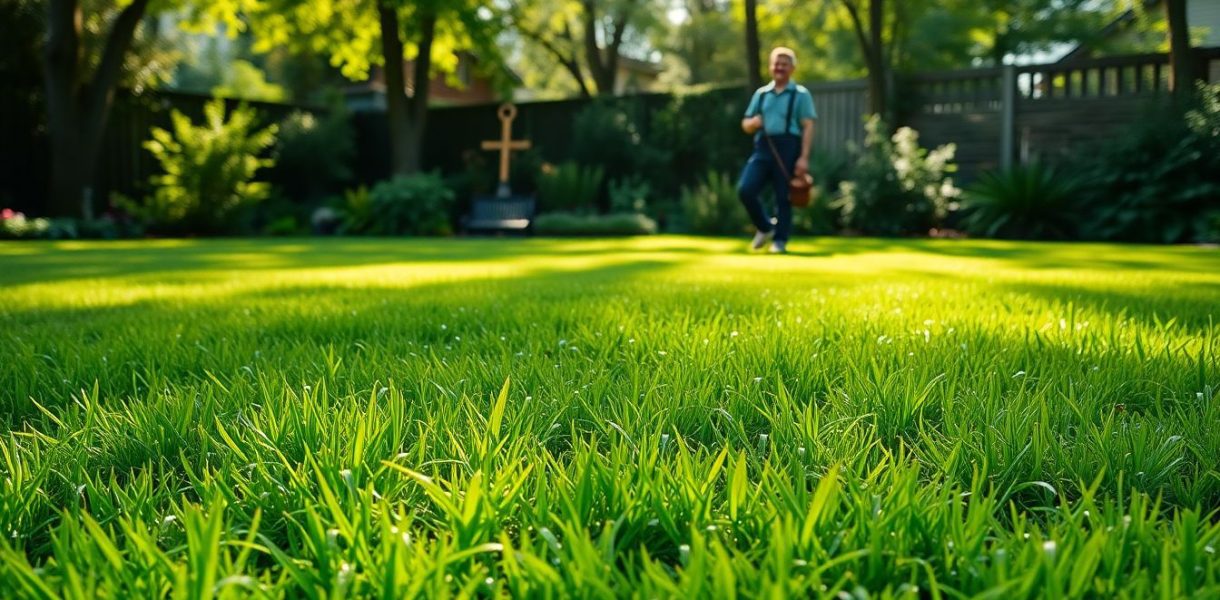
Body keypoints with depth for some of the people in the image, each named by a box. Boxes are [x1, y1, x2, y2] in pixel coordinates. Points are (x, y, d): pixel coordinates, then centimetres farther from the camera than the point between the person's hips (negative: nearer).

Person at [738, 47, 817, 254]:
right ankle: (765, 228, 11)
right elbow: (745, 125, 20)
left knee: (783, 197, -2)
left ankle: (780, 241, 9)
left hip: (788, 148, -4)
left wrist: (804, 157, -12)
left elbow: (808, 127, -2)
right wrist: (753, 122, -5)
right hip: (763, 148, 4)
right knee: (745, 189, -10)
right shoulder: (761, 93, 18)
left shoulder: (800, 94, 6)